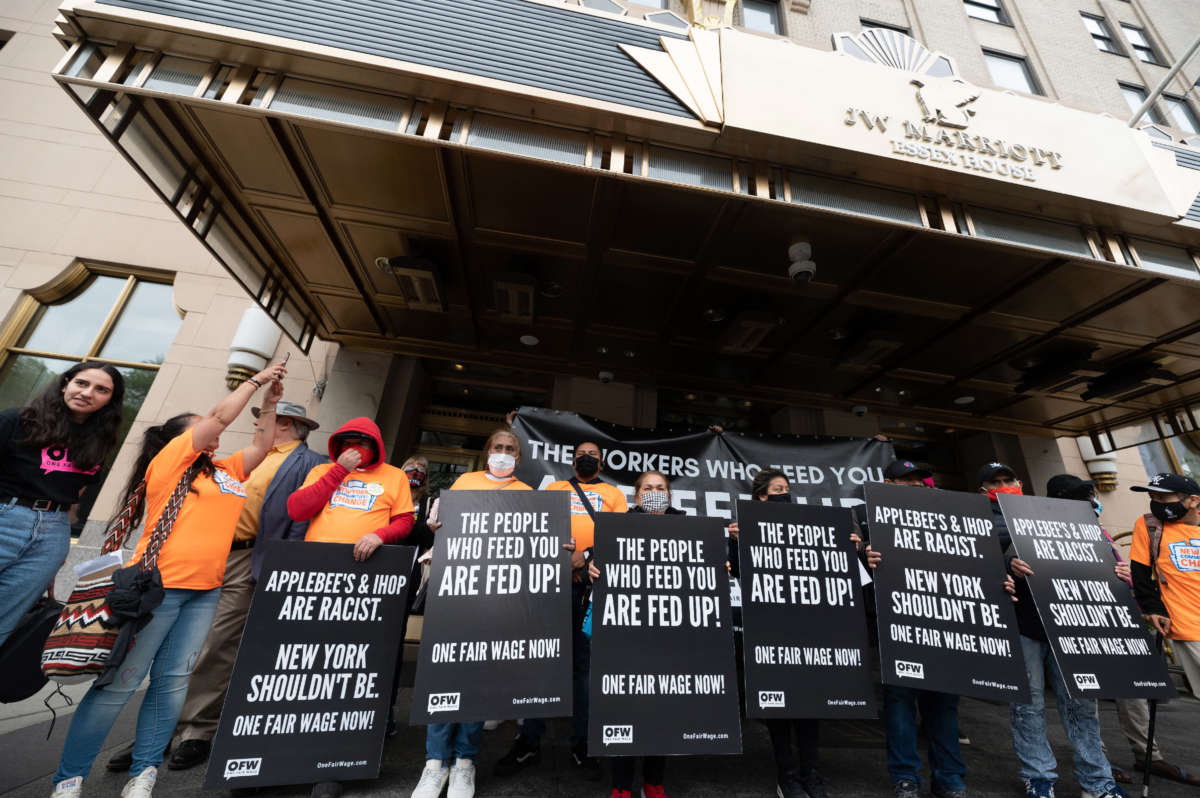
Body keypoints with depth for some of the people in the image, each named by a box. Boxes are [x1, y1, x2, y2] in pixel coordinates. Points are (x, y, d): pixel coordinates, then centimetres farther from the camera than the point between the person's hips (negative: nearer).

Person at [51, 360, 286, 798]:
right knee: (120, 681, 1)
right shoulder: (170, 459, -2)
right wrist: (255, 380, -2)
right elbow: (221, 416, -10)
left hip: (205, 591, 6)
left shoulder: (224, 471, 15)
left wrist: (270, 401, 15)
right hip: (158, 583, -6)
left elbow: (261, 446, 20)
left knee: (173, 681, 6)